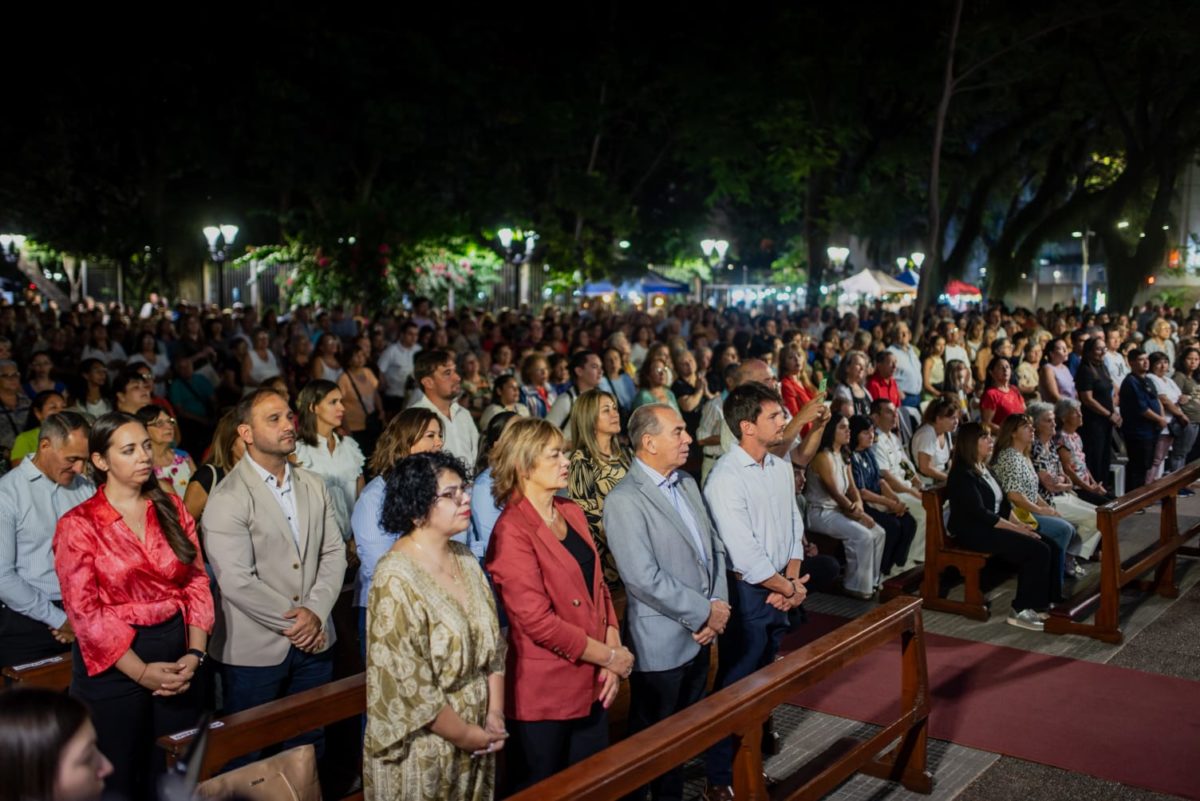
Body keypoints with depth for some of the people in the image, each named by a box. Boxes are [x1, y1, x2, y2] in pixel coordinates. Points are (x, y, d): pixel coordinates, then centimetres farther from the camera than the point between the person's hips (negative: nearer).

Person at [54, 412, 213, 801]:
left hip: (177, 656, 3)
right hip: (114, 667, -3)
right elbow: (85, 612, -11)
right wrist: (141, 672, -14)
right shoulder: (78, 524, -7)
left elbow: (197, 582, 2)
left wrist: (195, 653, -10)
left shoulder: (172, 508, 4)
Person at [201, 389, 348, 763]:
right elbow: (237, 582, -19)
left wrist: (315, 611, -10)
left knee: (310, 745, 16)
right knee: (250, 753, 10)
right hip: (255, 650, -5)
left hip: (313, 642, 5)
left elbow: (334, 553, 4)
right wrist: (295, 622, -14)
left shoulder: (314, 486, 7)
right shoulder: (228, 499, -13)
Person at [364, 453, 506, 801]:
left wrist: (495, 714, -2)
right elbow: (407, 680, -20)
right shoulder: (397, 577, -20)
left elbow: (492, 642, 7)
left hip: (477, 733, 7)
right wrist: (464, 734, -13)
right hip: (424, 747, -6)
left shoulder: (464, 558, 3)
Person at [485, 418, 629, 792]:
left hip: (592, 682, 7)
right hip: (544, 691, -7)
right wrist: (609, 657, -13)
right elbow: (538, 621, -21)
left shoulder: (572, 513, 7)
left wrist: (613, 653, -2)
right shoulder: (512, 532, -17)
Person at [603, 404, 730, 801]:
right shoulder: (625, 500, -19)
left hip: (700, 634, 8)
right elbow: (645, 579, -24)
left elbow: (714, 546, 10)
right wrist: (705, 612, -16)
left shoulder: (687, 483, 8)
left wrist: (719, 604, -4)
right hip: (661, 644, -7)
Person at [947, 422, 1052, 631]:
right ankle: (1019, 611, -11)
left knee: (1045, 543, -9)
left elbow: (1002, 502, 15)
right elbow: (980, 513, -21)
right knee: (1038, 550, -19)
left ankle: (1041, 604, -3)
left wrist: (1020, 524, -1)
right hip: (973, 533, -9)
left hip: (990, 527, 9)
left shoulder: (984, 469, 14)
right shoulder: (963, 474, -15)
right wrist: (1017, 529, -18)